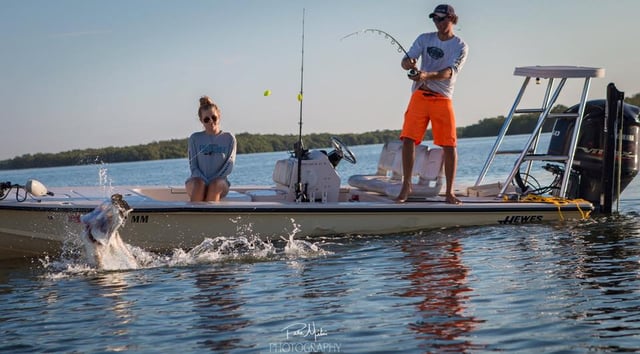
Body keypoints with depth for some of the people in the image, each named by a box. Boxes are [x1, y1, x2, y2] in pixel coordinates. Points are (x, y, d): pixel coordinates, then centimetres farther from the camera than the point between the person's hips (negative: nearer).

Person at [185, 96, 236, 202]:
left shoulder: (228, 138, 9)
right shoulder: (195, 138, 9)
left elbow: (229, 165, 1)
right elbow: (193, 166, 3)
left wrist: (214, 181, -14)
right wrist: (204, 181, -16)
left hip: (219, 182, 0)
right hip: (197, 181, 0)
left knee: (215, 185, -36)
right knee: (199, 185, -36)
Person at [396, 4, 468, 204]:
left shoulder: (460, 47, -1)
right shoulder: (424, 39, 9)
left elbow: (449, 72, -16)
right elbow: (407, 60, -1)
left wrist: (427, 75, -34)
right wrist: (408, 63, -27)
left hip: (443, 99, -2)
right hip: (420, 95, 2)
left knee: (449, 146, -5)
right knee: (408, 139, -9)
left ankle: (449, 192, 4)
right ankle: (406, 186, 1)